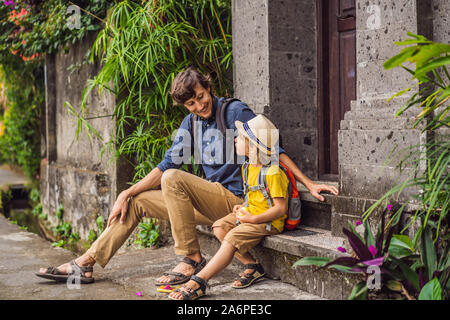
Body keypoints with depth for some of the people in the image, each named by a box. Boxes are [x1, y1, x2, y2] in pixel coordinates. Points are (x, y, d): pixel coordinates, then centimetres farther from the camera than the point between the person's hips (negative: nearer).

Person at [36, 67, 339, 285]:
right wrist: (128, 193, 0)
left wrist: (309, 183, -17)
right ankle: (85, 264, 5)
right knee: (136, 202, 5)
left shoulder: (235, 111, -10)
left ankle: (192, 258, -20)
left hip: (234, 199, -8)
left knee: (173, 180, -29)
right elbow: (169, 162, 8)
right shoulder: (191, 123, 10)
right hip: (211, 200, 8)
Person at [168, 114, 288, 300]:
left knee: (232, 238, -25)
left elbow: (280, 208, -20)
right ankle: (252, 266, -8)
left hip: (268, 221, -10)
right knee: (219, 227, -8)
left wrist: (253, 219, -23)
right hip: (250, 213, 10)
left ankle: (198, 282, -27)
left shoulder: (272, 173, -20)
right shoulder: (248, 167, 9)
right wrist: (242, 207, 3)